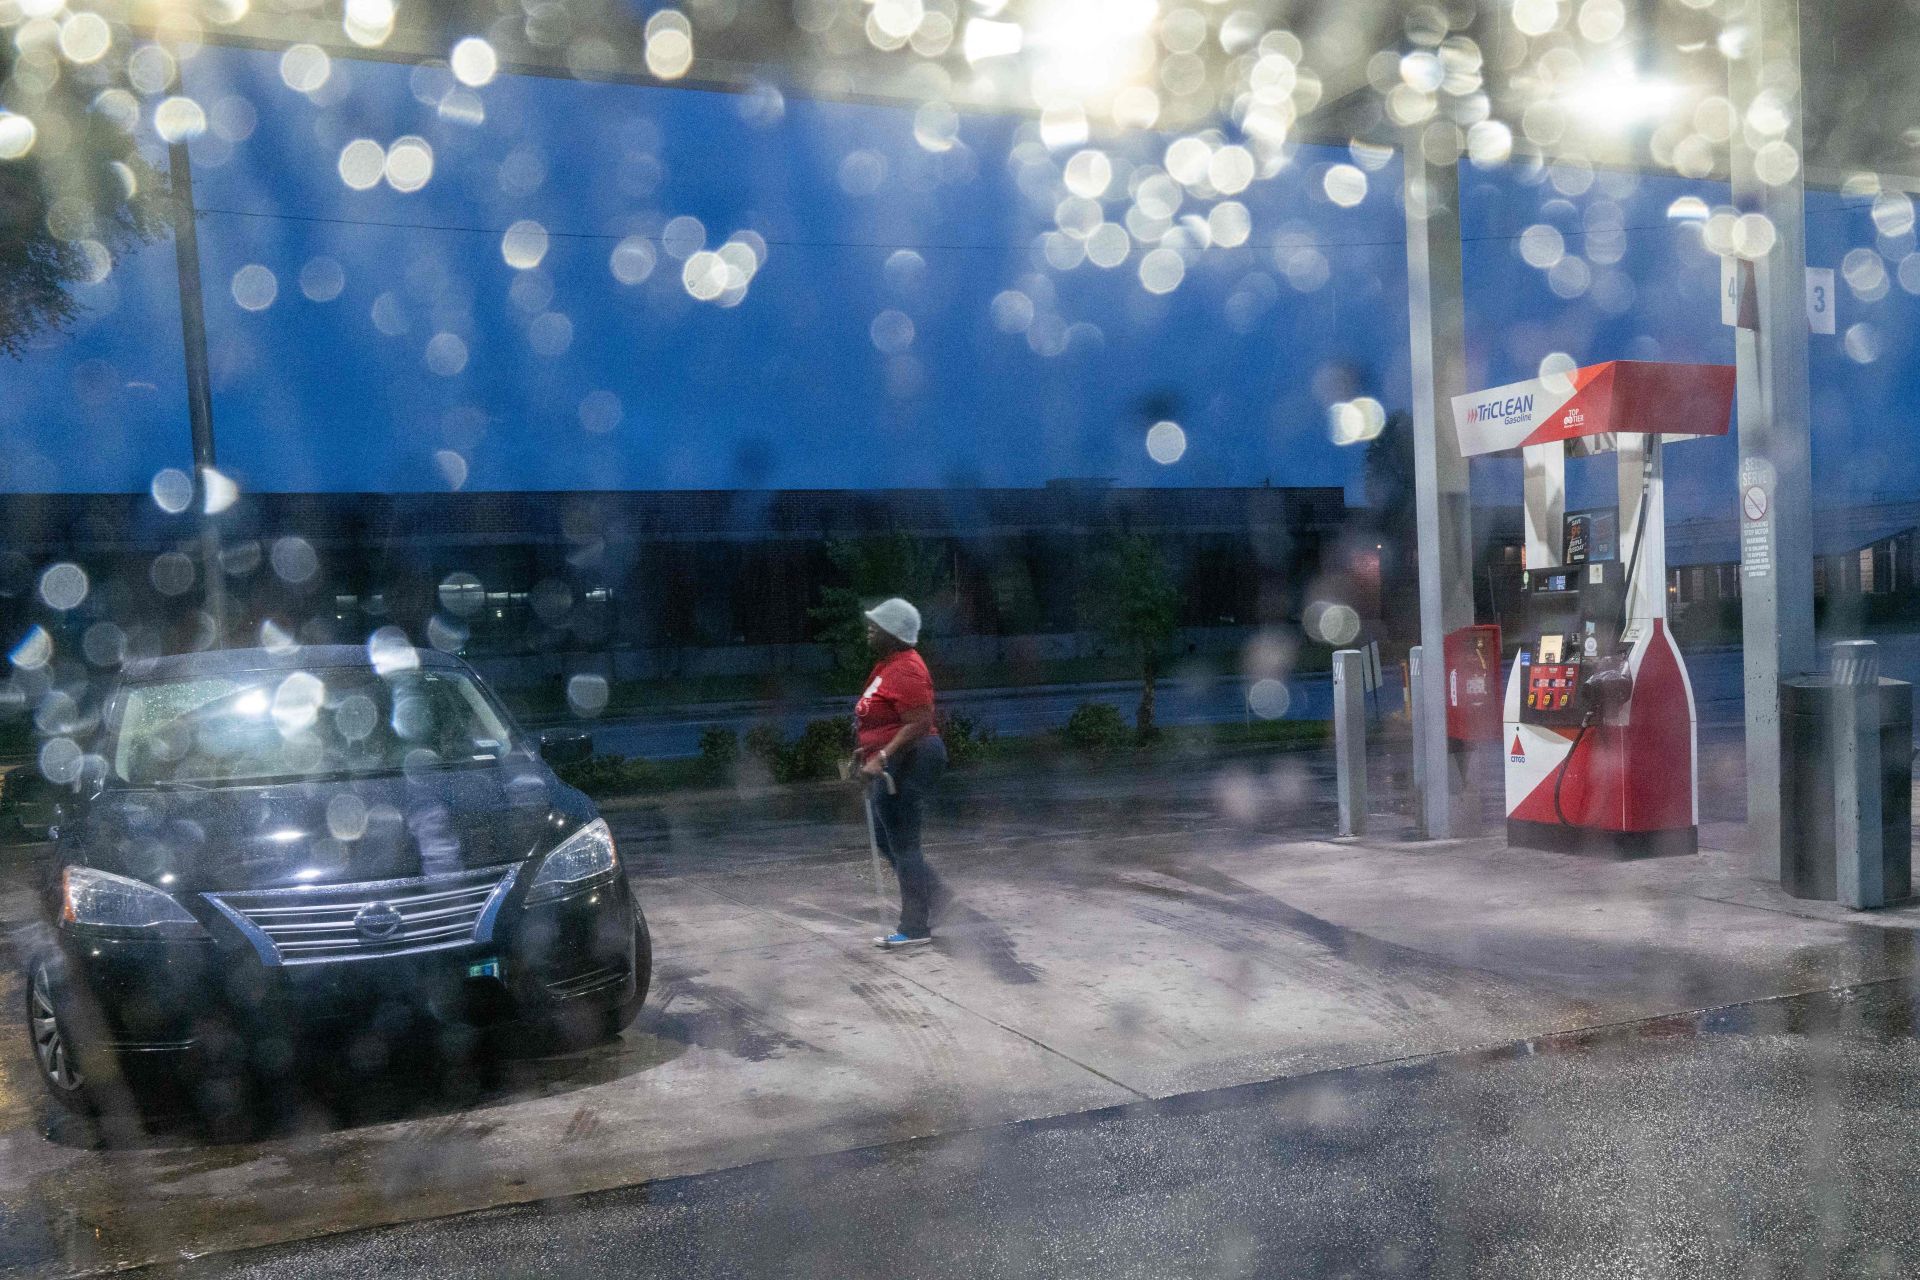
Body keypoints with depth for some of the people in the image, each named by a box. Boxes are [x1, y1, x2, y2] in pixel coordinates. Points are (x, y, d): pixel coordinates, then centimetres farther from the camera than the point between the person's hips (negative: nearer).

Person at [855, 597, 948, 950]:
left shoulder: (905, 671, -19)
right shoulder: (888, 663, 13)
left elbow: (918, 724, -26)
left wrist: (882, 756, -28)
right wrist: (871, 750, 23)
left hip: (906, 763, -11)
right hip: (893, 765, 11)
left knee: (902, 845, -3)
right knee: (887, 840, 18)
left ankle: (916, 928, 5)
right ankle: (935, 895, 26)